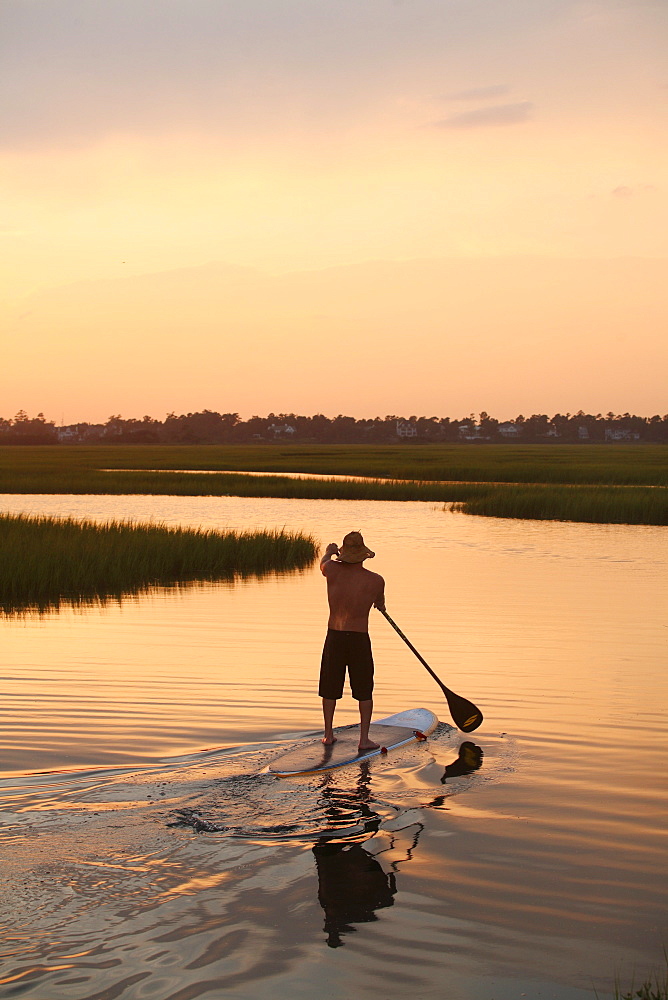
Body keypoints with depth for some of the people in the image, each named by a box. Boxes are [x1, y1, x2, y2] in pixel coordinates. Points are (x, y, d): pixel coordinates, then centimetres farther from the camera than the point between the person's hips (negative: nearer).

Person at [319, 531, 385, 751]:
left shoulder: (333, 570, -8)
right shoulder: (375, 581, -10)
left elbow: (323, 563, 18)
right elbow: (380, 605, 11)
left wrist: (330, 551, 40)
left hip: (334, 637, 2)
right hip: (360, 640, -2)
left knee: (330, 689, 14)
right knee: (364, 691, 9)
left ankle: (328, 734, 22)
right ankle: (364, 738, 9)